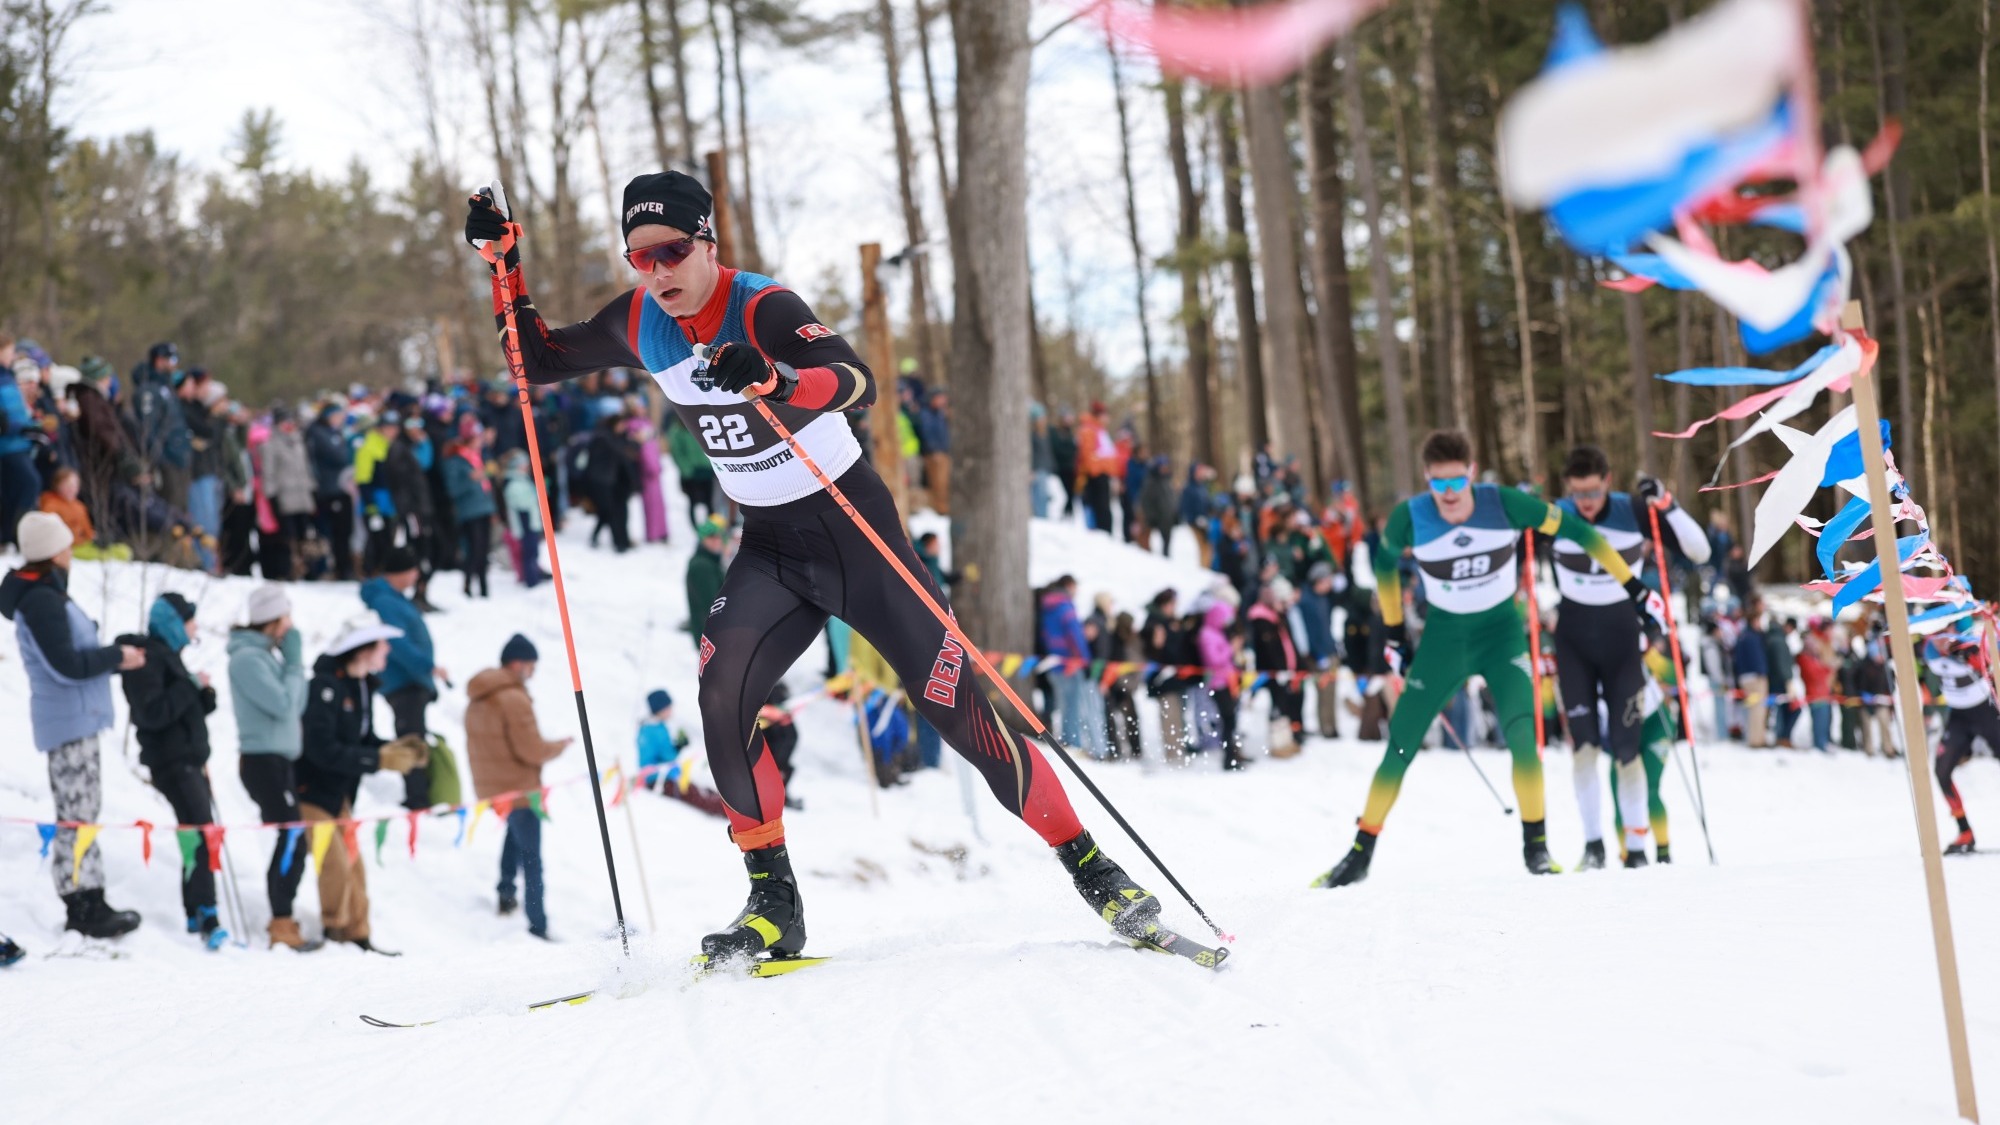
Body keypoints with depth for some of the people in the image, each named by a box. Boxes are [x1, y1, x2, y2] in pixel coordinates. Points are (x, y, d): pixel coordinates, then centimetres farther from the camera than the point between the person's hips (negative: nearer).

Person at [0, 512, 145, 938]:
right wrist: (117, 657, -9)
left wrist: (117, 658, 9)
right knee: (78, 813, -9)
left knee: (80, 813, 10)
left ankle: (87, 905, 13)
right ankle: (84, 908, -8)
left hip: (75, 718, 11)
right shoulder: (41, 600, -16)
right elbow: (65, 665, -20)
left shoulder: (43, 595, 16)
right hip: (70, 720, -10)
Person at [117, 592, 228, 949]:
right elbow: (153, 712, -22)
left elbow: (195, 709, 21)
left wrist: (204, 692, 1)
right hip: (172, 763, -10)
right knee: (203, 835, -18)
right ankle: (207, 919, -22)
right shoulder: (147, 658, -12)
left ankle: (195, 917, 17)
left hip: (190, 760, 10)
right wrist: (190, 686, -17)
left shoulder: (167, 655, 18)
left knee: (197, 837, 11)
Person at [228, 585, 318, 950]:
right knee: (292, 840, -10)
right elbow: (283, 704, -19)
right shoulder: (247, 658, -15)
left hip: (280, 759, 9)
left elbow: (298, 706, 14)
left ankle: (282, 918, 16)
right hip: (263, 759, -9)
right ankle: (282, 926, -7)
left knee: (289, 840, 10)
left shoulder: (267, 654, 14)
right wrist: (294, 661, -11)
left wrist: (294, 662, 4)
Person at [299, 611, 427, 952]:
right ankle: (335, 930, 7)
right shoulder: (326, 687, -25)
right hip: (310, 792, -9)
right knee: (336, 863, -9)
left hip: (338, 793, 9)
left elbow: (363, 740, 10)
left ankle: (357, 936, 19)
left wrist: (396, 748, -10)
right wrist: (380, 759, -30)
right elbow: (323, 749, -31)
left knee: (353, 864, 10)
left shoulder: (362, 686, 5)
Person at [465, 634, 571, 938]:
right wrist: (561, 745, -3)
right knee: (531, 858, -2)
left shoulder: (477, 698, 7)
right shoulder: (514, 699, -21)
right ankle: (538, 927, -2)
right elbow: (532, 750, -21)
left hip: (488, 787, 8)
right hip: (519, 788, -8)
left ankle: (506, 893, 22)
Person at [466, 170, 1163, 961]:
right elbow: (539, 361, 11)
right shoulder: (640, 325, -4)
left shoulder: (763, 310, -23)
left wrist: (772, 379, -58)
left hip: (857, 533, -5)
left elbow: (858, 383, -40)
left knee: (956, 707, -7)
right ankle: (773, 904, -7)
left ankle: (1094, 872, 5)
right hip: (770, 548, 5)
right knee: (722, 700, -18)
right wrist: (505, 265, -2)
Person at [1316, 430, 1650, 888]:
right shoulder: (1411, 517, -19)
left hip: (1502, 631, -1)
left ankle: (1536, 845, -6)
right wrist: (1392, 628, 9)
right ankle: (1361, 854, 13)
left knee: (1521, 734, -23)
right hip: (1443, 636, 1)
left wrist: (1632, 586, -8)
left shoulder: (1504, 504, -22)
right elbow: (1385, 562, 4)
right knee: (1399, 747, -1)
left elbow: (1575, 530, -10)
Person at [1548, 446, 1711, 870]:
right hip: (1573, 640, 1)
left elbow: (1699, 552, -12)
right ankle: (1593, 842, -2)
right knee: (1583, 741, -9)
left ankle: (1636, 846, 4)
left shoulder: (1634, 512, -11)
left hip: (1622, 638, -1)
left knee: (1625, 745, -4)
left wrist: (1666, 505, -23)